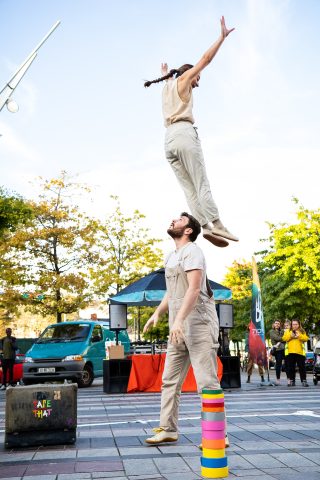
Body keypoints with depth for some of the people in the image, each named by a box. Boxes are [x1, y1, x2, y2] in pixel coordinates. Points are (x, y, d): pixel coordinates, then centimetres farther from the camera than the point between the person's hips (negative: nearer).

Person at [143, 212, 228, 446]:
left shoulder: (192, 251, -8)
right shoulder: (172, 256, 21)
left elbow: (194, 288, -20)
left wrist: (179, 319, -28)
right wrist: (157, 313, 17)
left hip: (198, 324, -9)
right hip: (179, 328, 9)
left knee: (207, 381, -7)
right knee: (170, 380, 11)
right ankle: (168, 429, 19)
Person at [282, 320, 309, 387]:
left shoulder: (302, 331, 12)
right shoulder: (287, 331, 14)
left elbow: (306, 338, -2)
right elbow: (284, 338, 1)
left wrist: (299, 336, -17)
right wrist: (290, 336, -14)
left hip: (300, 352, -1)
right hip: (290, 352, 1)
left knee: (302, 367, -2)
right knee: (291, 367, 3)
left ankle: (304, 381, 2)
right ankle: (292, 381, 9)